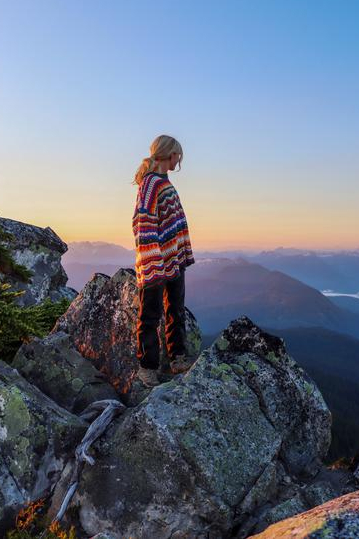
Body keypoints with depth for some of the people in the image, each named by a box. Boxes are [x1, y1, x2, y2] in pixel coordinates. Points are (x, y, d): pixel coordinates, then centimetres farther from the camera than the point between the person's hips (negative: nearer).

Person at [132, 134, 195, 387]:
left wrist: (184, 253, 21)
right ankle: (147, 366, 14)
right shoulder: (151, 182, -13)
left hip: (175, 260, 10)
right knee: (151, 315, 1)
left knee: (176, 311, 16)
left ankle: (179, 359, 27)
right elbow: (143, 223, -20)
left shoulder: (164, 182, 17)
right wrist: (152, 263, -25)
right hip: (157, 263, -10)